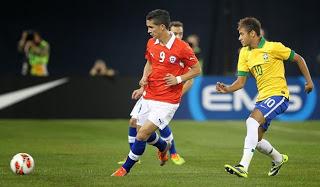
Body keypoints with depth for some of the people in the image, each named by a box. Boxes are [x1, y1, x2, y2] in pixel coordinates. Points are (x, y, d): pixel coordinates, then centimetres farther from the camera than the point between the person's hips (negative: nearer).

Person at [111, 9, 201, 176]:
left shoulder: (182, 48, -15)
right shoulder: (151, 43, 3)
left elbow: (197, 69, -5)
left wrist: (178, 79, -17)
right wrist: (144, 77, 1)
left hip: (167, 101, -7)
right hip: (149, 97, 7)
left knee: (142, 134, -12)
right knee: (143, 132, 16)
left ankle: (125, 168, 4)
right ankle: (163, 147, 49)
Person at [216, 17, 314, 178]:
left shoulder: (273, 47, -10)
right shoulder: (244, 53, 7)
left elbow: (298, 59, 2)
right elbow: (241, 81, 5)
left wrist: (309, 80, 3)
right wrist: (227, 89, -14)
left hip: (278, 94, -7)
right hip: (262, 98, 8)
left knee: (252, 120, -29)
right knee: (256, 140, 9)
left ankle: (243, 167, -35)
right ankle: (278, 159, 40)